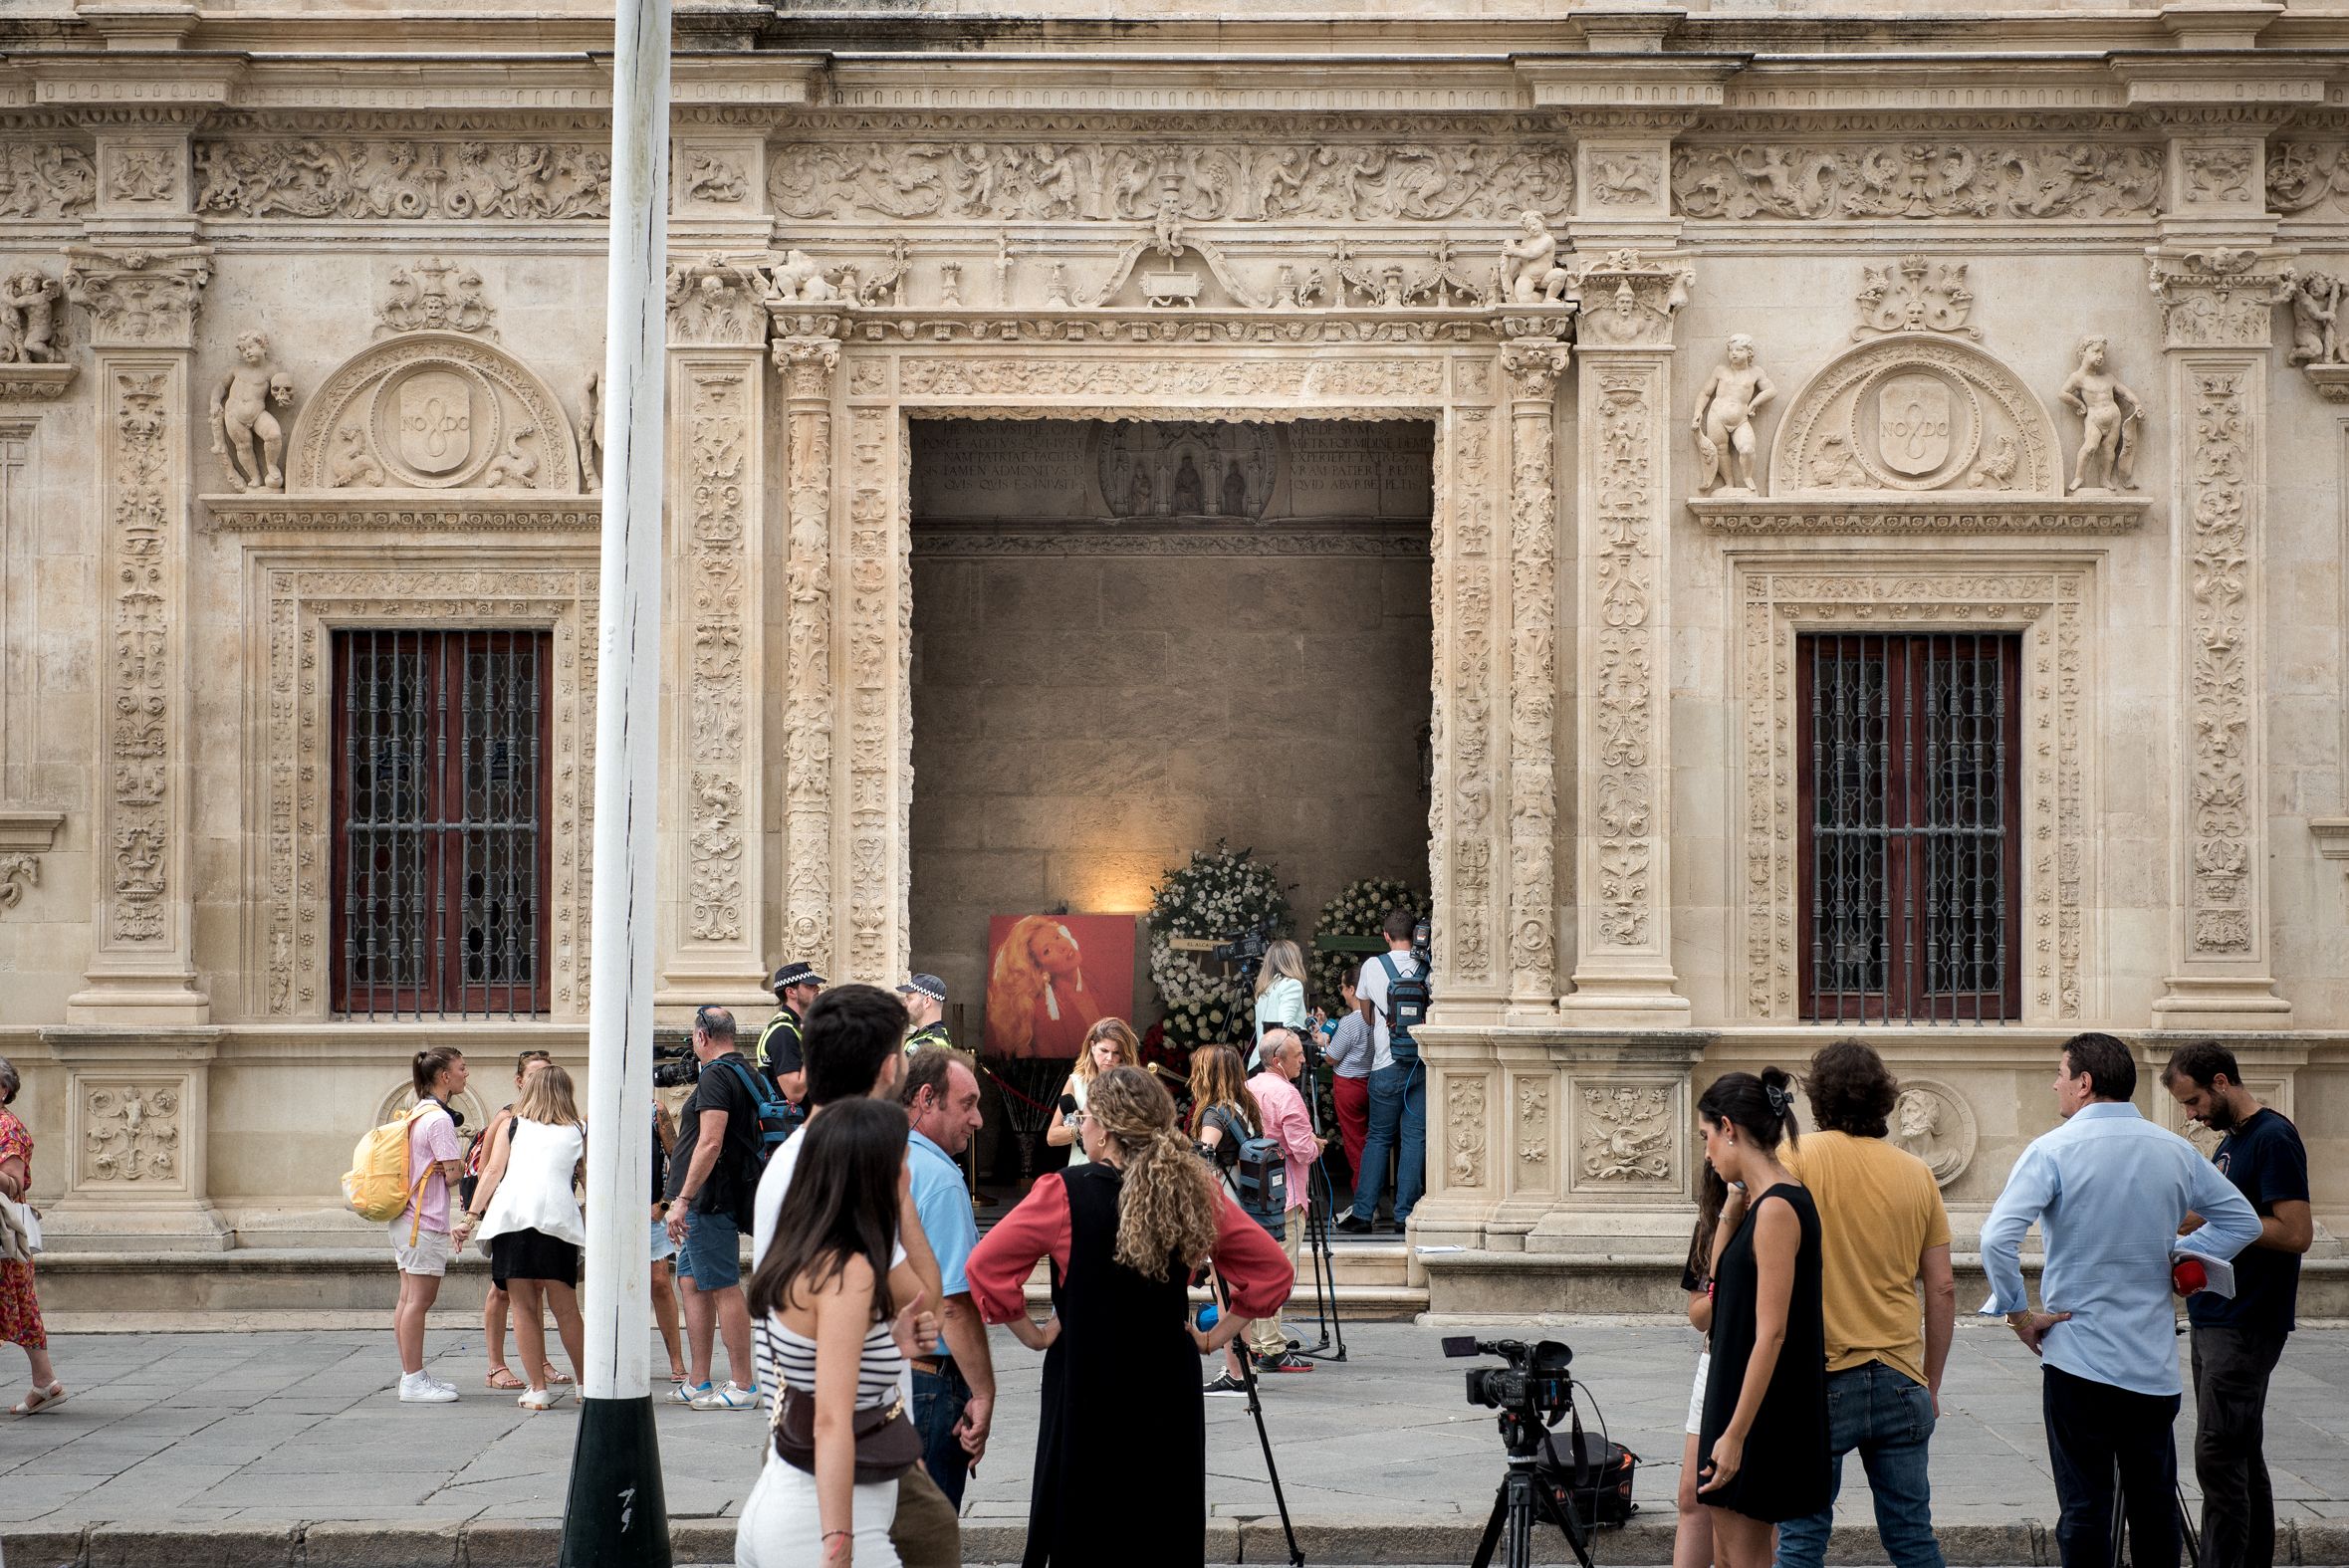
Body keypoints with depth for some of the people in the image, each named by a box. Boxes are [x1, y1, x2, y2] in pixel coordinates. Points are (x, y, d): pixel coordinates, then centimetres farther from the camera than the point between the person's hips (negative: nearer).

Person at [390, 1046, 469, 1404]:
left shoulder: (417, 1114, 14)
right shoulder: (439, 1119, -15)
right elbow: (453, 1175, -17)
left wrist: (444, 1167, 6)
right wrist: (461, 1166, 3)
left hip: (407, 1218, 10)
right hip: (426, 1222, -10)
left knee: (409, 1298, 11)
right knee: (419, 1299, -7)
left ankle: (411, 1375, 17)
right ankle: (414, 1380, -6)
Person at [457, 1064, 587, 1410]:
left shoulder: (513, 1124, 20)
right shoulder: (579, 1130, 19)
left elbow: (493, 1171, 10)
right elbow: (590, 1179, 20)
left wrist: (471, 1216, 8)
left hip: (510, 1212, 0)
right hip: (556, 1216, 0)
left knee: (524, 1306, 6)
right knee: (564, 1309, 9)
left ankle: (538, 1388, 4)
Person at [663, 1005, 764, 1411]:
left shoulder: (716, 1076, -14)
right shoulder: (743, 1072, 17)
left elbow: (711, 1143, -24)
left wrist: (683, 1199, -24)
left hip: (709, 1199, -11)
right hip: (711, 1204, 11)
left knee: (724, 1288, -8)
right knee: (693, 1282, 14)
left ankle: (743, 1386, -7)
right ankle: (698, 1383, 17)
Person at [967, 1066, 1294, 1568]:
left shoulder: (1064, 1193, -12)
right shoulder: (1193, 1190, 0)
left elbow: (986, 1267, -14)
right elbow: (1271, 1269, 7)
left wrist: (1030, 1333, -4)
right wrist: (1218, 1334, 9)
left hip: (1087, 1400, -4)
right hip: (1170, 1392, 4)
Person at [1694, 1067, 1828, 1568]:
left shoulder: (1777, 1209, -19)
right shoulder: (1760, 1201, 10)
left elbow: (1771, 1332, -23)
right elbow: (1719, 1276, 26)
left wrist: (1735, 1434, -23)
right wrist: (1731, 1212, 11)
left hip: (1761, 1409, -10)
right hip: (1734, 1391, 10)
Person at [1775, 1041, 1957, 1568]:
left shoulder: (1797, 1158, -5)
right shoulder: (1916, 1173, 6)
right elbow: (1942, 1290, 8)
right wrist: (1930, 1384, 18)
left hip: (1822, 1378, -4)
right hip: (1901, 1380, 4)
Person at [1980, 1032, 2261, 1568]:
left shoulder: (2054, 1150, -10)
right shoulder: (2175, 1151, 5)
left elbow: (1997, 1238, -21)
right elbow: (2242, 1221, 16)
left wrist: (2018, 1313, -10)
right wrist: (2177, 1256, 12)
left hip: (2077, 1357, -4)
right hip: (2154, 1362, 4)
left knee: (2085, 1508, 1)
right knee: (2155, 1504, 12)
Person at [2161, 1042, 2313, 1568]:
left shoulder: (2273, 1139, -14)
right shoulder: (2230, 1141, 16)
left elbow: (2296, 1232, -21)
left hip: (2246, 1327, -10)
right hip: (2216, 1321, 10)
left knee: (2219, 1456, -12)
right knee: (2242, 1454, 12)